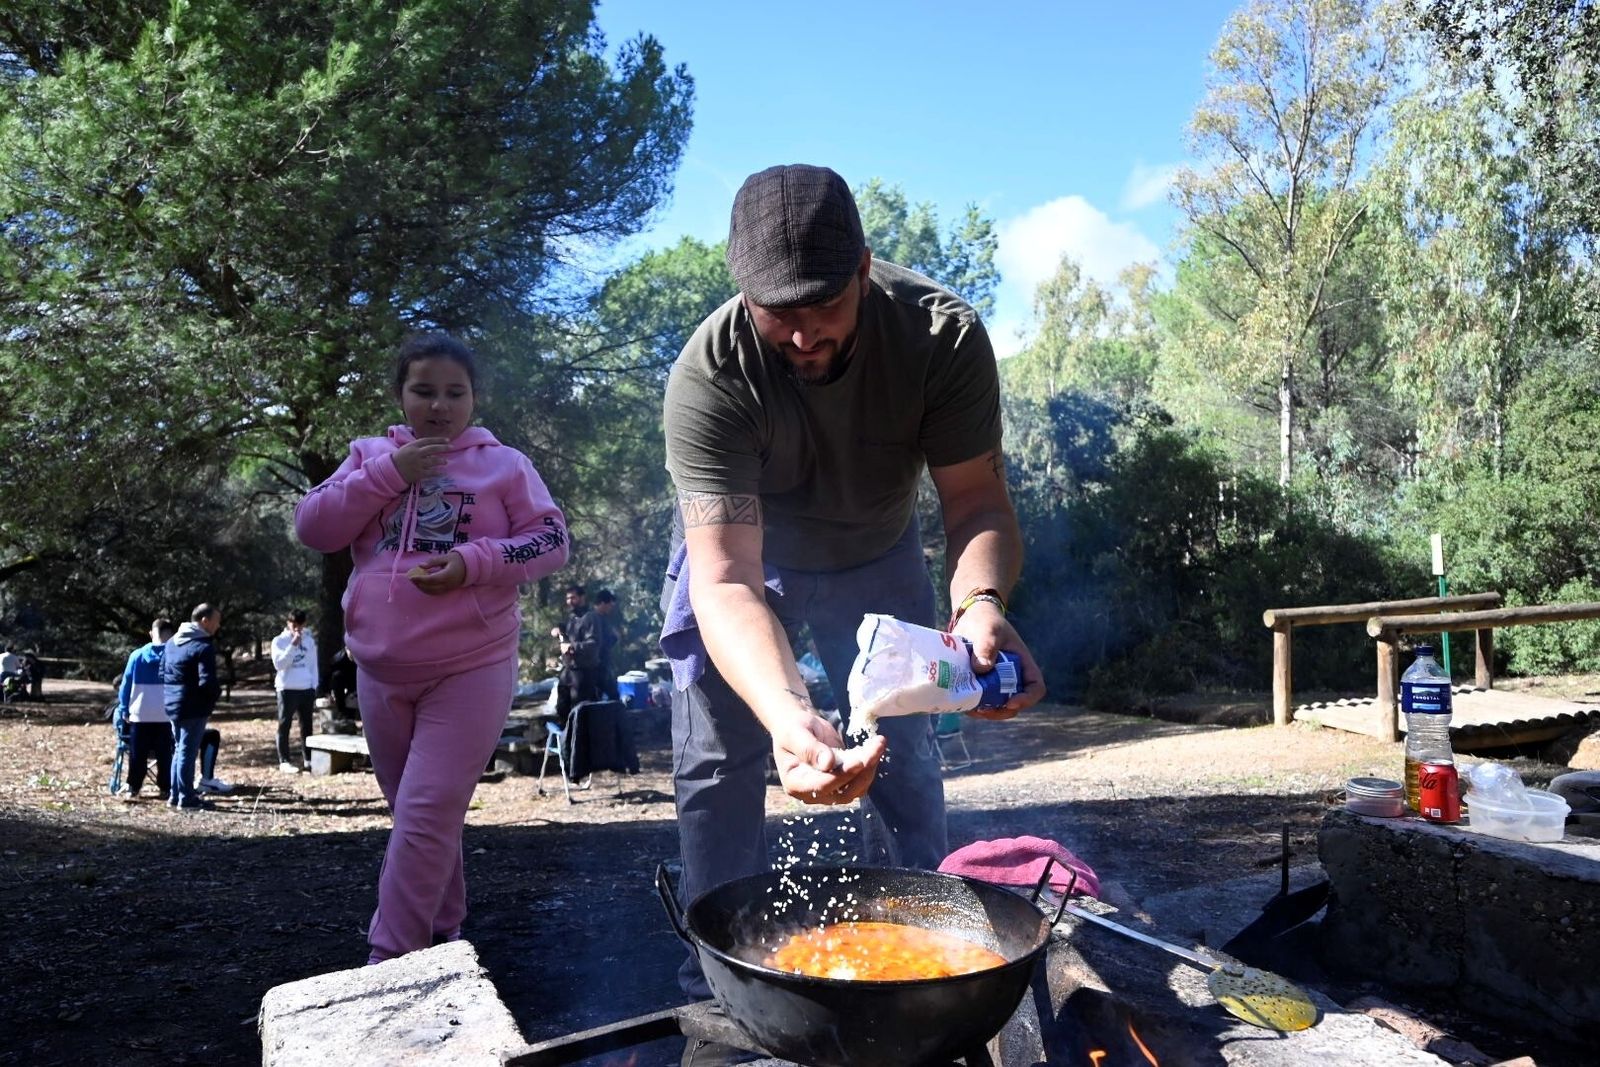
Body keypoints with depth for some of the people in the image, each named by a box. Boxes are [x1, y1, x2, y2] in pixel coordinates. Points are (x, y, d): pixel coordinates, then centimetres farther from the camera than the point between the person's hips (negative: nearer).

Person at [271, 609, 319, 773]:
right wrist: (293, 645, -18)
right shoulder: (279, 641, -1)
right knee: (284, 726, -2)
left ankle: (308, 758, 16)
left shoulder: (309, 640, 10)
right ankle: (284, 761, 1)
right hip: (287, 689, -3)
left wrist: (314, 688, 5)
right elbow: (279, 664, -13)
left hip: (306, 689, 4)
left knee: (307, 725, 9)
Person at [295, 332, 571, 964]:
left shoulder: (503, 464, 1)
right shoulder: (371, 456, 9)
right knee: (414, 811, 16)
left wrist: (475, 561, -20)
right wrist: (387, 473, -11)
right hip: (380, 672, 4)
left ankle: (388, 959, 0)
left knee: (428, 813, -9)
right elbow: (312, 527, 0)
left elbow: (551, 542, -4)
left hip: (470, 669, -4)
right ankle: (441, 931, 34)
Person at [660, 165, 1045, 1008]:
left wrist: (980, 604, -51)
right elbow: (727, 580, -42)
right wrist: (788, 715, -60)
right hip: (739, 551, -1)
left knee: (904, 765, 4)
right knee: (716, 771, -2)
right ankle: (719, 988, 16)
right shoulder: (708, 375, -37)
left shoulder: (943, 335, -30)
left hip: (874, 556, 2)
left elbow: (976, 501, -28)